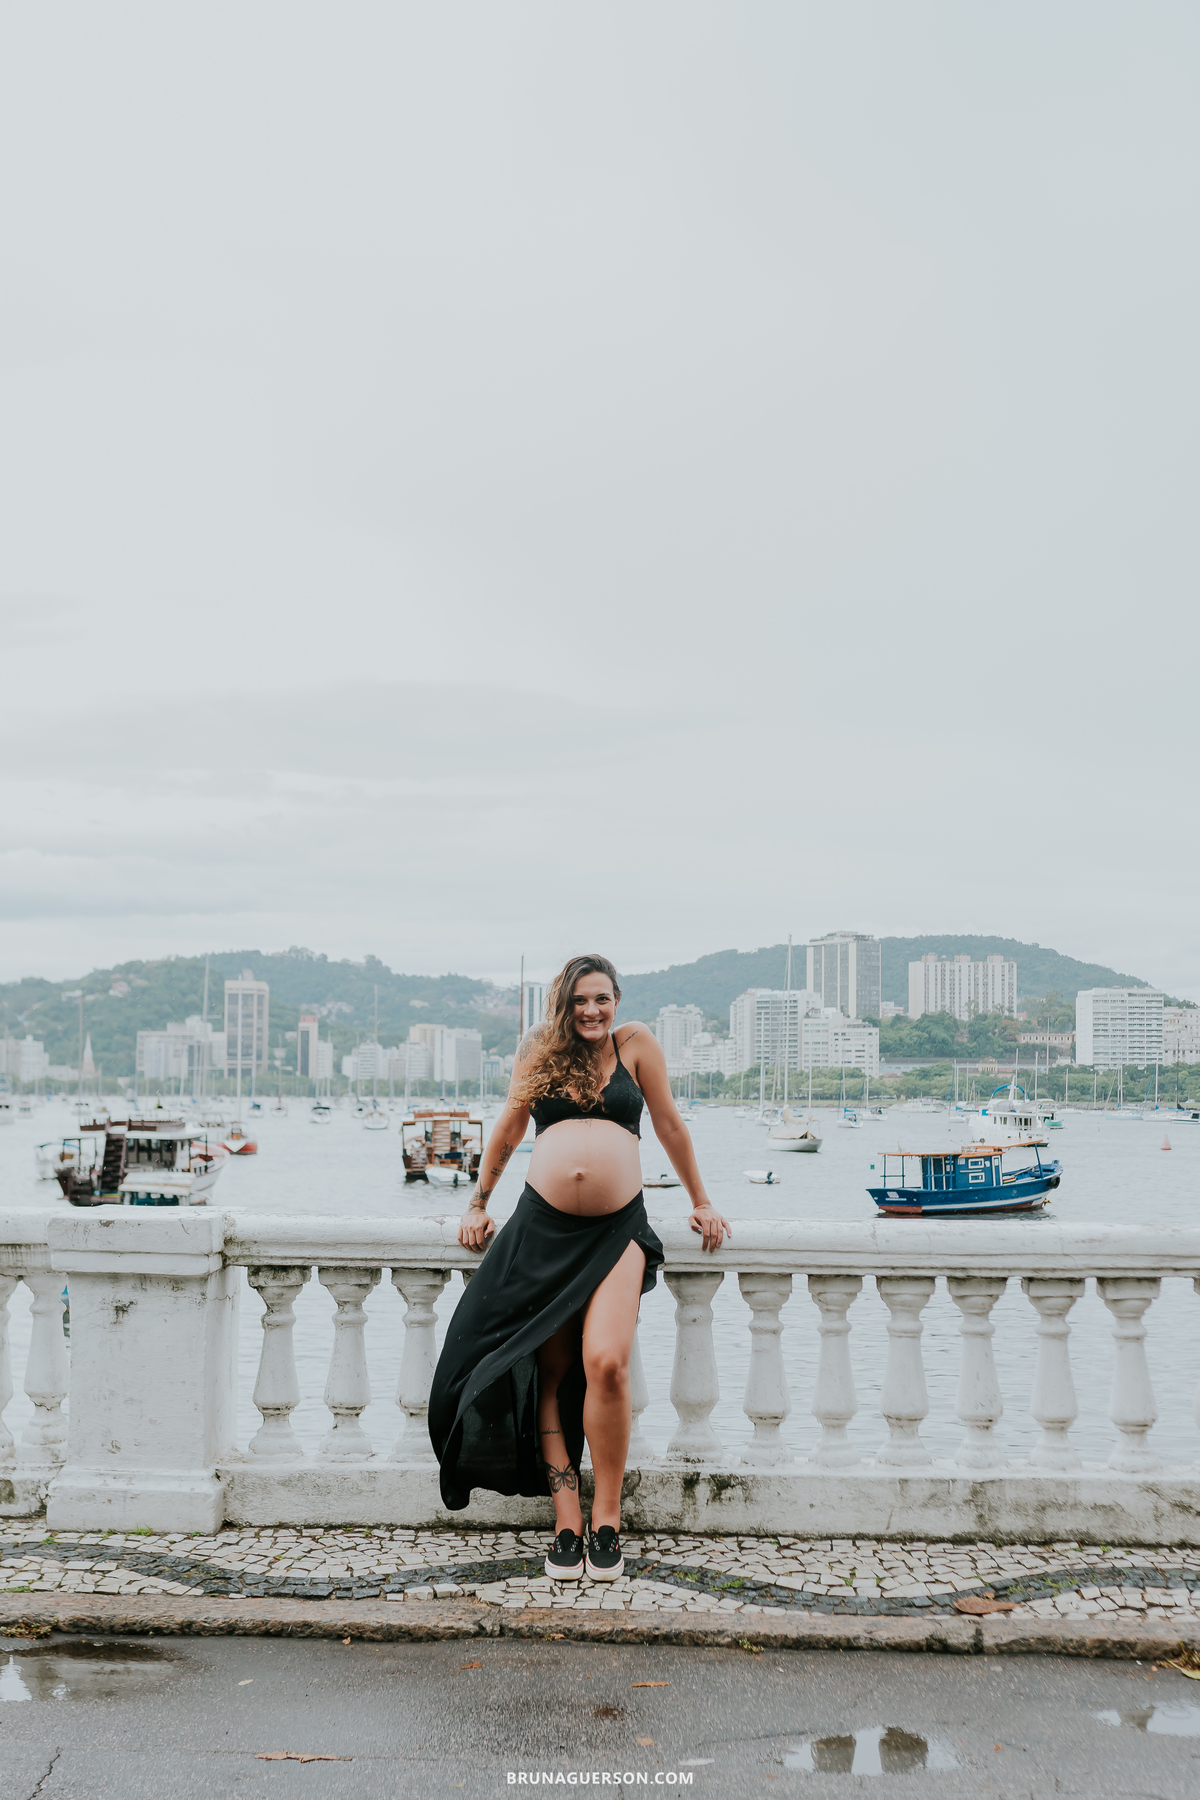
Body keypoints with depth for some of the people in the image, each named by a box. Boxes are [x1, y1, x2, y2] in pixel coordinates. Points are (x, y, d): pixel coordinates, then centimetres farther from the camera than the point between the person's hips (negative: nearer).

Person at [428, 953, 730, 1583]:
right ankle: (567, 1520, 6)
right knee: (549, 1377, 0)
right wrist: (477, 1204, 27)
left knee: (606, 1365, -18)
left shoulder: (636, 1045, 9)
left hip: (617, 1230, -2)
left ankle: (606, 1520, -4)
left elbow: (670, 1126, 15)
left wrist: (700, 1201, 19)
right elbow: (507, 1133, 25)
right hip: (543, 1226, 3)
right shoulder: (538, 1055, 14)